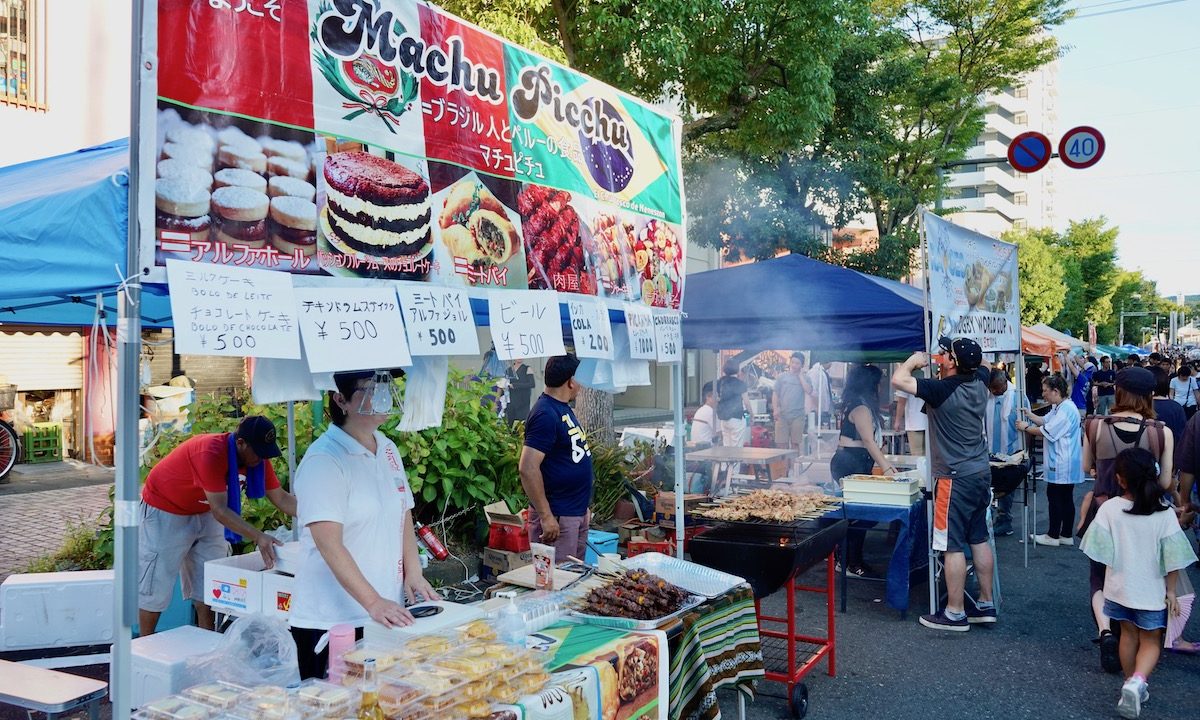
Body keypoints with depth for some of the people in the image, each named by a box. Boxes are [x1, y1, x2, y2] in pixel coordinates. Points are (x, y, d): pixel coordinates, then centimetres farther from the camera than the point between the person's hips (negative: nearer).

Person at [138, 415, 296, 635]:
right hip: (165, 513, -7)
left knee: (207, 585, 8)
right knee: (156, 586, 1)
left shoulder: (257, 456, -14)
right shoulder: (210, 453, -36)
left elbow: (281, 498, -9)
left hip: (204, 514, 7)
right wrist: (258, 537, -44)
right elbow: (220, 510, -37)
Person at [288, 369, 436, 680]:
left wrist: (413, 574, 2)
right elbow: (330, 545, -22)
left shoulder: (388, 450, 8)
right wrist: (373, 603, -27)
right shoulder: (323, 460, -15)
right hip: (330, 622, -7)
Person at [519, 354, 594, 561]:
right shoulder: (545, 415, -20)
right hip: (557, 516, -10)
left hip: (578, 511, 10)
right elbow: (528, 469, -26)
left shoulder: (563, 408, 11)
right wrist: (546, 517, -25)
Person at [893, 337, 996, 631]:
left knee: (953, 545, -2)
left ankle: (954, 613, 5)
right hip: (981, 473, 8)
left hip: (956, 478, -8)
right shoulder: (980, 380, 3)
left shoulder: (942, 390, -19)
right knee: (979, 539, 15)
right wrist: (960, 352, 17)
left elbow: (898, 379, -20)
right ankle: (986, 604, 24)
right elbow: (980, 363, 27)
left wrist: (914, 360, -4)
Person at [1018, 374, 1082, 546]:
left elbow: (1047, 432, -20)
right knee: (1066, 498, 14)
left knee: (1054, 497, -1)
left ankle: (1053, 536, 7)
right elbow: (1044, 421, 17)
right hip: (1064, 463, 10)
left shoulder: (1066, 409, -20)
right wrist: (1029, 414, 3)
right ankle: (1066, 535, 21)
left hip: (1062, 464, -10)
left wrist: (1026, 428, -9)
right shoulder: (1058, 407, 13)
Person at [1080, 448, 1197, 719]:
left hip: (1120, 587, 1)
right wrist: (1171, 591, 1)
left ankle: (1131, 684, 31)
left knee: (1129, 634, 21)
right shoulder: (1164, 513, -15)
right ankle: (1137, 682, -10)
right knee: (1150, 641, 13)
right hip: (1151, 591, -1)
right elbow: (1173, 559, -11)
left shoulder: (1109, 509, -15)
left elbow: (1102, 550, -11)